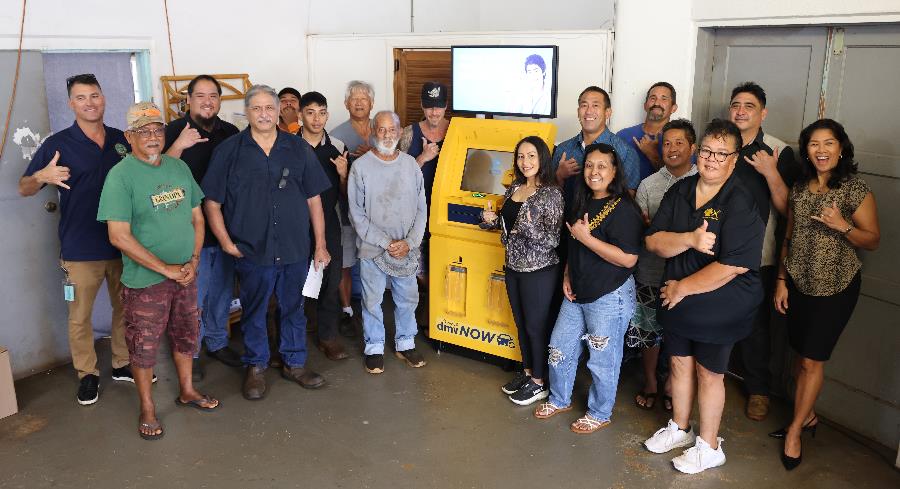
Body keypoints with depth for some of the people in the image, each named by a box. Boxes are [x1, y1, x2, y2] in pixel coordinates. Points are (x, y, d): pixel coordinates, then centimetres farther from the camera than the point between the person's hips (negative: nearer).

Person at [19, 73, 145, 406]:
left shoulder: (123, 140, 5)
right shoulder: (58, 144, -4)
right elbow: (24, 189, -1)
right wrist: (41, 176, -25)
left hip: (124, 245, 3)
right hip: (81, 250, -3)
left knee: (127, 309, 14)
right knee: (80, 317, 7)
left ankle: (123, 364, 32)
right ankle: (87, 374, 25)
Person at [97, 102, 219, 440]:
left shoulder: (179, 167, 4)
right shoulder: (121, 176, -14)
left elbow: (197, 217, 10)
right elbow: (119, 236, -18)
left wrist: (193, 260, -5)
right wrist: (166, 269, -18)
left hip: (186, 274, 6)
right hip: (145, 281, -5)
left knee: (186, 335, 19)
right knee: (144, 345, 8)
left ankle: (187, 391, 38)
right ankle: (147, 409, 25)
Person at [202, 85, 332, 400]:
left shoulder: (298, 149, 4)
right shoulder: (229, 150, -1)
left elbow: (313, 198, 6)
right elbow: (212, 201, 1)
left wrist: (320, 244, 3)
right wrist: (225, 241, -6)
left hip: (295, 249, 2)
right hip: (251, 251, -1)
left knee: (294, 309, 14)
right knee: (253, 312, 12)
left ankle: (294, 363, 31)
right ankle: (256, 367, 29)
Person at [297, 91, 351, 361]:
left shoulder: (337, 147, 3)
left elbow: (344, 192, 9)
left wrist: (343, 174, -11)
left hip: (329, 223, 3)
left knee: (330, 279, 7)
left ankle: (328, 336, 21)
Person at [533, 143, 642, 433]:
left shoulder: (622, 208, -17)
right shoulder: (583, 203, 9)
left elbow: (628, 258, -25)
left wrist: (586, 238, -23)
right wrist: (567, 276, 8)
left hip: (609, 297, -8)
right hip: (577, 293, 8)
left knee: (603, 359, 8)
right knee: (559, 349, 17)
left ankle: (600, 414, 28)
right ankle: (559, 400, 38)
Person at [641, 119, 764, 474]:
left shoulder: (742, 204, -18)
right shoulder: (679, 192, 1)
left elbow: (732, 266, -25)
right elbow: (654, 241, -6)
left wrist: (682, 288, -18)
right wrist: (690, 239, -25)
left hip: (718, 308, -5)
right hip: (676, 299, 5)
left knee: (709, 374, 10)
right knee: (680, 364, 19)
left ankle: (709, 447, 29)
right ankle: (679, 428, 41)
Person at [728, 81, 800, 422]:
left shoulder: (779, 153, -6)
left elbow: (787, 209, -9)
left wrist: (770, 174, -21)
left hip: (757, 256, -2)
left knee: (755, 323, 8)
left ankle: (758, 388, 26)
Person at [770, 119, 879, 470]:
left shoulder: (856, 189, -10)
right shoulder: (800, 188, 4)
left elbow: (873, 241, -5)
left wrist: (842, 225, -23)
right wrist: (781, 279, 6)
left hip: (836, 287, -4)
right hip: (799, 283, 4)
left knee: (813, 361, 0)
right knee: (803, 357, 12)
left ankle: (794, 431, 14)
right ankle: (808, 417, 31)